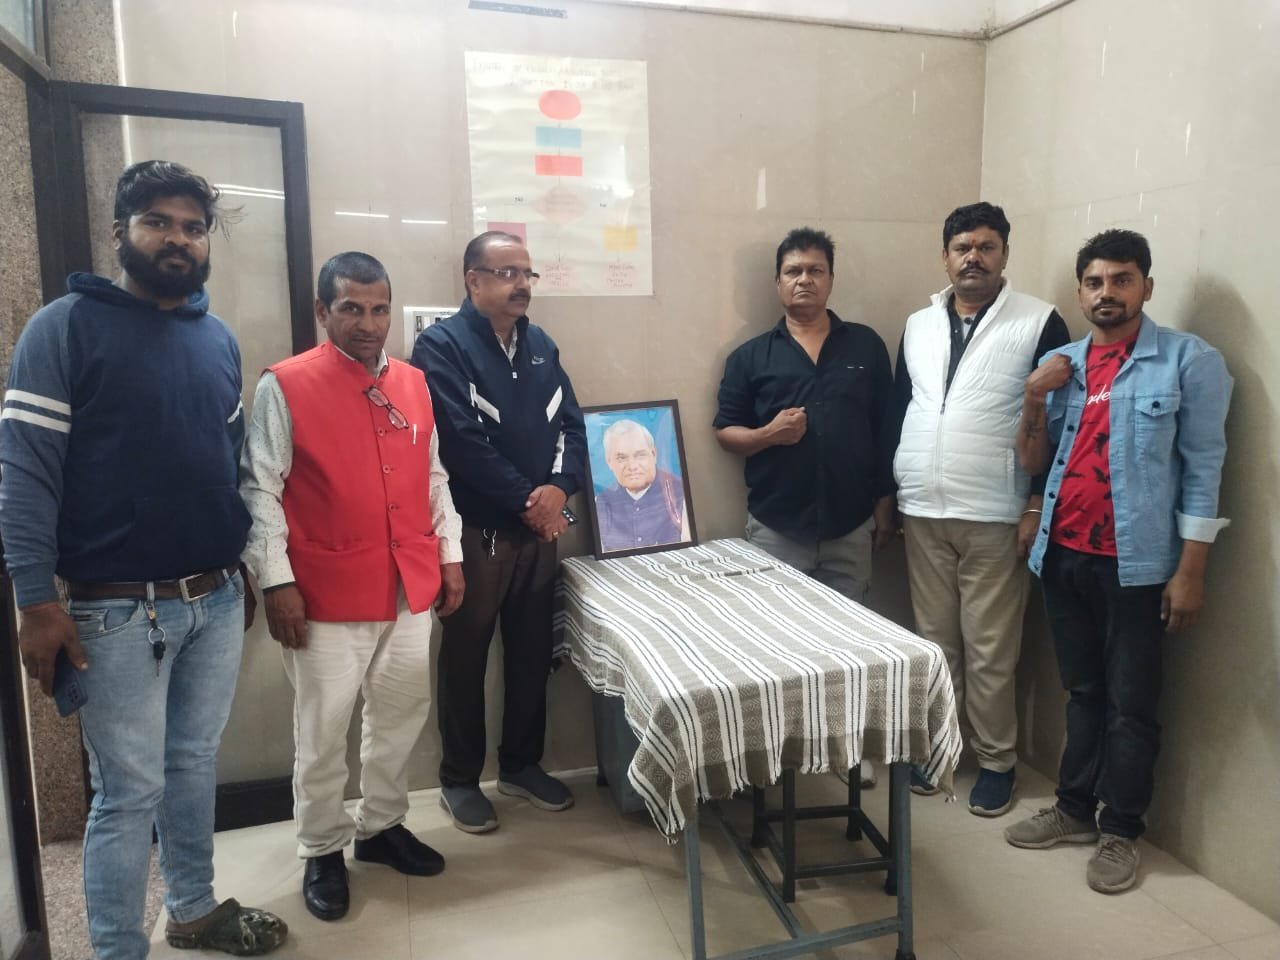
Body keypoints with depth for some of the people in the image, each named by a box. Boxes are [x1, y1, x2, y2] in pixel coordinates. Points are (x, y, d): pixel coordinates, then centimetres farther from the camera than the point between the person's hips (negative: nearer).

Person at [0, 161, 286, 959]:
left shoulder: (220, 338, 10)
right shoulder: (66, 327, -7)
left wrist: (245, 570, 15)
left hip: (218, 599, 5)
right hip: (119, 609, -5)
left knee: (197, 765, 18)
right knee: (131, 791, 5)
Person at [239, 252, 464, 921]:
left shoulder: (413, 384, 7)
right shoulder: (285, 386, -8)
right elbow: (259, 490, -9)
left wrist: (450, 556, 11)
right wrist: (276, 582, -12)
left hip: (411, 587, 5)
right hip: (328, 594, -5)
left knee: (401, 715, 16)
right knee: (322, 730, 8)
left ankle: (381, 825, 36)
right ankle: (322, 851, 28)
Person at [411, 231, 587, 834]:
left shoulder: (541, 346, 11)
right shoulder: (441, 346, -9)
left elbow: (571, 424, 7)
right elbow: (462, 441, -19)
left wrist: (558, 487, -12)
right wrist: (526, 500, -16)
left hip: (538, 529, 6)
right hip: (475, 531, -6)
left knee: (532, 652, 14)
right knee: (465, 657, 7)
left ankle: (521, 764, 32)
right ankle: (459, 779, 24)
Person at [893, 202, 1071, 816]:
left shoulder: (1039, 323, -4)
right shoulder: (918, 325, 10)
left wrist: (1037, 506, -10)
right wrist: (886, 492, 11)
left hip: (995, 517, -4)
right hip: (922, 512, 4)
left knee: (989, 649, 4)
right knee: (934, 639, 13)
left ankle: (996, 759, 21)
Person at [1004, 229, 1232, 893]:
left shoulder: (1189, 361, -6)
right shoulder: (1060, 363, 9)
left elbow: (1203, 469, -8)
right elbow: (1033, 463, 9)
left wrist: (1190, 569, -12)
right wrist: (1034, 398, -7)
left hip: (1136, 562, -4)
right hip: (1064, 555, 5)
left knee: (1130, 703, 5)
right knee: (1083, 692, 16)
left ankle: (1120, 831, 19)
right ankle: (1075, 809, 28)